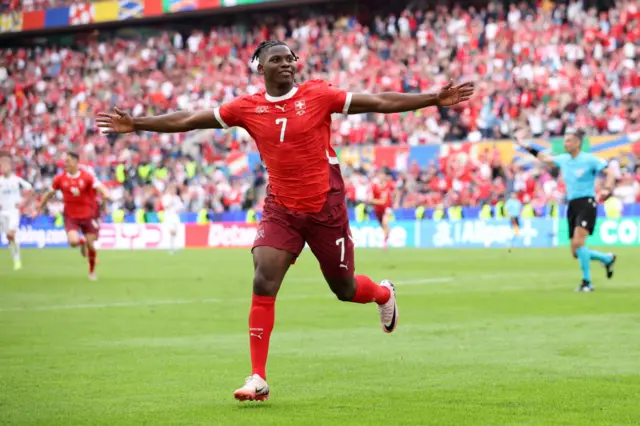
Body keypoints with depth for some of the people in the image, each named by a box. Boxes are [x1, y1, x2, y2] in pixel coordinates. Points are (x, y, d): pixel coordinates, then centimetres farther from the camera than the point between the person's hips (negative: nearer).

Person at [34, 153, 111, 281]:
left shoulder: (87, 176, -9)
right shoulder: (60, 179, -2)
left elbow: (99, 187, -19)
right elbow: (49, 194, 11)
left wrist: (105, 193, -42)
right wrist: (38, 209, 16)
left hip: (88, 216, -1)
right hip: (70, 216, 1)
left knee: (91, 245, 1)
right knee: (73, 241, -22)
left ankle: (92, 271, 26)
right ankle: (82, 242, 18)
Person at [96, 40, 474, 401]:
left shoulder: (318, 95, -6)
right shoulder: (247, 108, -1)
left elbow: (379, 102, -6)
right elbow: (188, 120, 3)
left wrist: (434, 99, -11)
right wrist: (137, 124, 1)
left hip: (326, 208, -1)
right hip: (281, 210, 1)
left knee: (344, 289, 10)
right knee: (263, 285, -14)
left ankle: (384, 294, 48)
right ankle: (258, 378, -9)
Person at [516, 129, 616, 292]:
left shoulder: (590, 160, -7)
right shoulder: (564, 159, 11)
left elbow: (610, 174, -10)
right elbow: (545, 158, 27)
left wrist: (607, 189, -27)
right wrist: (526, 147, 25)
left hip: (586, 204, -7)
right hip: (572, 206, 7)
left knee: (578, 242, -23)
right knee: (576, 253, 4)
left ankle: (587, 282, -14)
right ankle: (607, 259, 29)